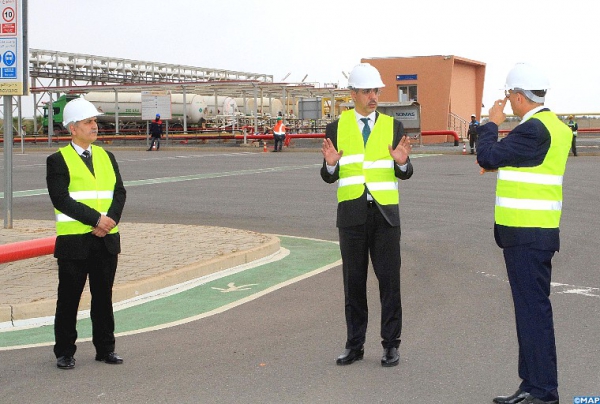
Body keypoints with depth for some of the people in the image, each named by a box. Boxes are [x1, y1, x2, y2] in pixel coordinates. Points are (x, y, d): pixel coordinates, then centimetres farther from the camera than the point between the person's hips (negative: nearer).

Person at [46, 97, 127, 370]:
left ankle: (105, 349, 21)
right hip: (74, 242, -4)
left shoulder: (106, 157, 13)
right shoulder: (58, 160, -4)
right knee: (68, 299, 4)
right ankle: (64, 353, 15)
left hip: (106, 240, 5)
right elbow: (61, 199, -14)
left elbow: (119, 193, 6)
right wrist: (96, 219, -19)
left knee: (103, 297, 11)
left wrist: (111, 220, -12)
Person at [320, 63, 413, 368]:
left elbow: (404, 174, 5)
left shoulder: (393, 126, 5)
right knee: (354, 282, 7)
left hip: (385, 213, 0)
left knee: (389, 280, 0)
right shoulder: (336, 128, 5)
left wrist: (402, 161, -17)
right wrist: (330, 163, -18)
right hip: (351, 214, 1)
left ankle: (391, 345, 10)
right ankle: (354, 345, 17)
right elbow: (329, 177, 5)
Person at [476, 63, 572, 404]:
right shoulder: (554, 125, 14)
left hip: (526, 235, -10)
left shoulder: (534, 129, -17)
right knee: (532, 309, 14)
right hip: (537, 232, 10)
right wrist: (499, 165, 12)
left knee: (533, 311, -6)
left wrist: (492, 123, -2)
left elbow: (487, 156, -17)